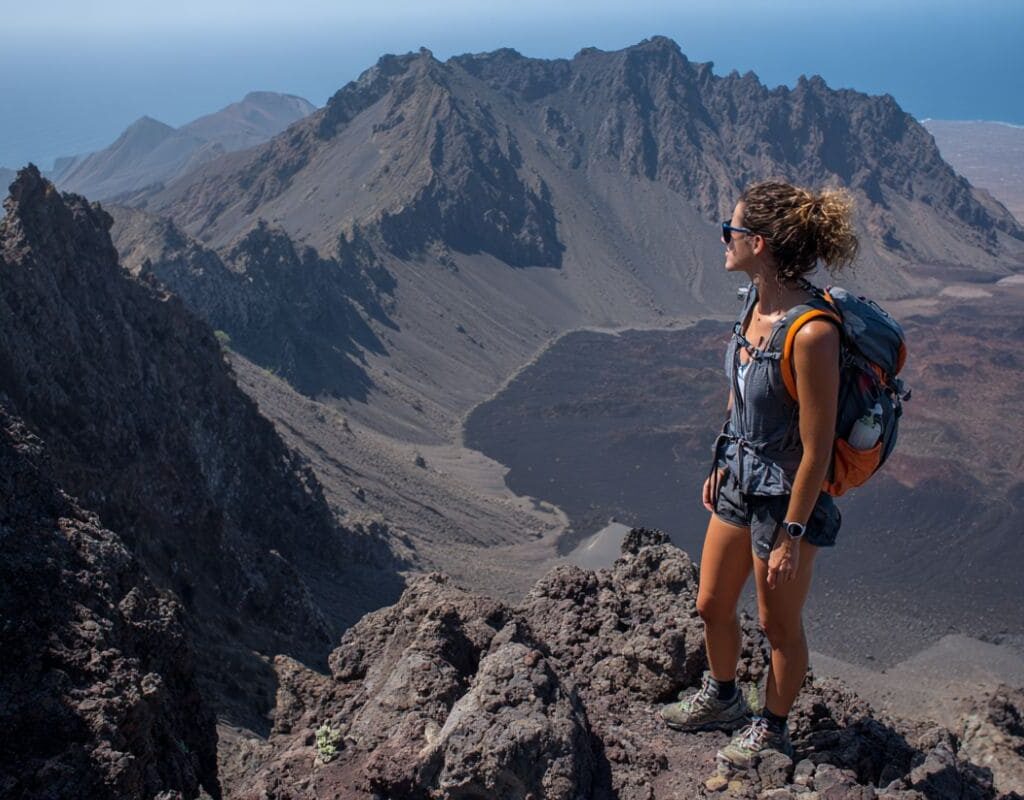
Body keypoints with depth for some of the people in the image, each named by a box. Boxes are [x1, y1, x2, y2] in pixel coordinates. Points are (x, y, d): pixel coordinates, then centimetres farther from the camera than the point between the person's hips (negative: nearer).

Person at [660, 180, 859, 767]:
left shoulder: (811, 333, -30)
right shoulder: (756, 301, -4)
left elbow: (817, 449, -23)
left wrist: (790, 536, -17)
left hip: (788, 492, -8)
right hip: (741, 476, 8)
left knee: (779, 625, 15)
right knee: (712, 605, 22)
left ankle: (772, 731, 40)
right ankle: (722, 700, 49)